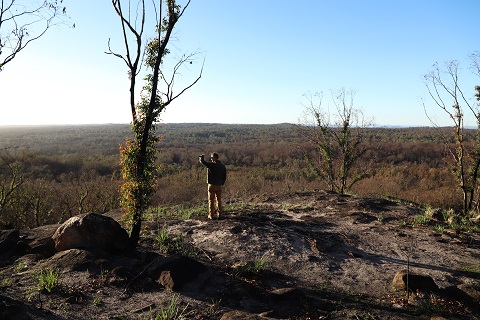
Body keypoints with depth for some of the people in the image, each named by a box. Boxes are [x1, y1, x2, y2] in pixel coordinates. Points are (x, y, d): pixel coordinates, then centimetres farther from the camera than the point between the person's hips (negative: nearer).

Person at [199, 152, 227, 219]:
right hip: (219, 186, 5)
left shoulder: (212, 164, -13)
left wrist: (201, 158, 9)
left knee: (211, 200, 3)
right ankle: (219, 214, 15)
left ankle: (211, 215, 6)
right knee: (219, 200, 13)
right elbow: (224, 177, 9)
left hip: (212, 185, -5)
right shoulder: (223, 166, 6)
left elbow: (202, 161, -13)